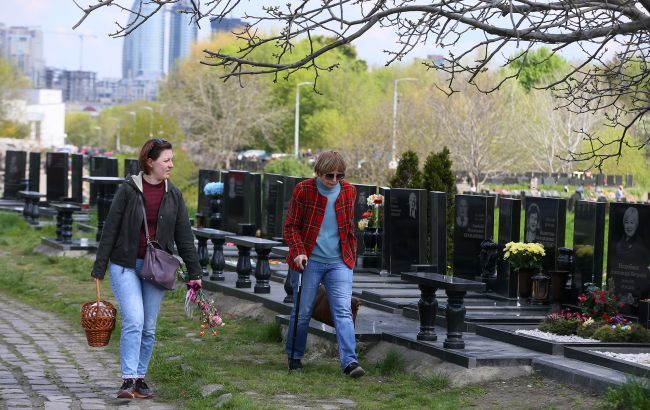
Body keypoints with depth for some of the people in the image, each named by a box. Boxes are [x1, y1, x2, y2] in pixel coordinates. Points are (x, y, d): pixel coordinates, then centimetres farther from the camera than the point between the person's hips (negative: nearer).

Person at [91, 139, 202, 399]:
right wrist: (99, 268, -5)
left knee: (149, 327, 6)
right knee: (134, 321, -16)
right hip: (125, 266, -4)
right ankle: (128, 380, -14)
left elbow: (184, 236, 8)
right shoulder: (128, 190, -6)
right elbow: (110, 230, -4)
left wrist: (194, 272, 6)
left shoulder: (173, 195, 5)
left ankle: (140, 378, 17)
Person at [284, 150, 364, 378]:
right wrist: (298, 251, -15)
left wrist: (352, 255, 17)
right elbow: (291, 226, -1)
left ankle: (350, 362, -15)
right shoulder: (303, 190, -6)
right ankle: (294, 357, 23)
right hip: (309, 261, -2)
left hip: (339, 262, 2)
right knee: (302, 312, 5)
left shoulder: (349, 191, 4)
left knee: (343, 311, -9)